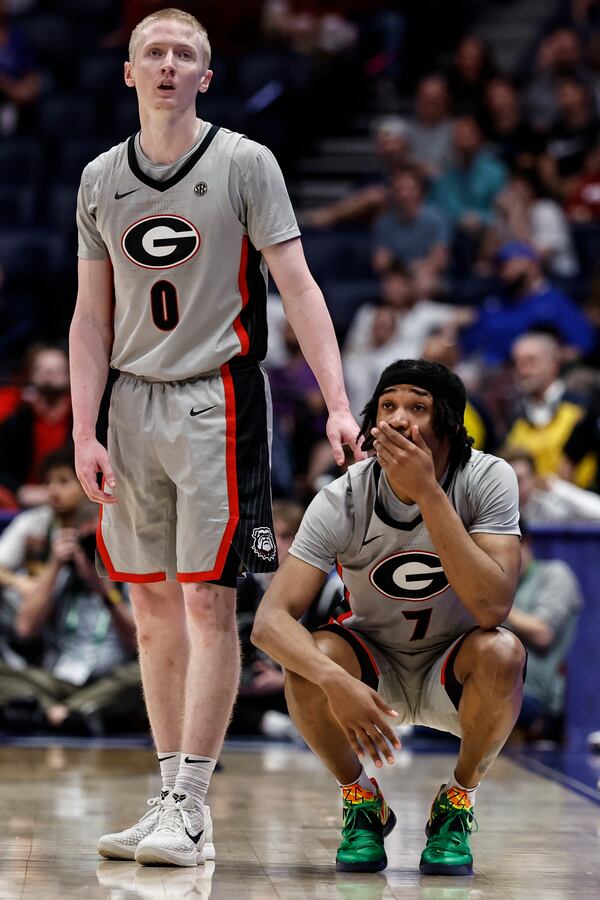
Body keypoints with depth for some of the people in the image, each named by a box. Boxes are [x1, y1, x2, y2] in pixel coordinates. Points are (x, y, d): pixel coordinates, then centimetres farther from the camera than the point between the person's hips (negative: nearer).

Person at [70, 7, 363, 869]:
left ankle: (189, 809, -6)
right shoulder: (100, 180, 10)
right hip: (134, 405, 5)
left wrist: (338, 403, -17)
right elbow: (92, 318, 12)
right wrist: (85, 431, 3)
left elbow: (298, 287, -7)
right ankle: (171, 797, 14)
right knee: (152, 606, 7)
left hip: (217, 400, -5)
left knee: (207, 602, -8)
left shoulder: (244, 164, -3)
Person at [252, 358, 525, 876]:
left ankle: (458, 802, -6)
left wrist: (428, 492, -39)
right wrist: (336, 682, -46)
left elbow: (493, 608, -35)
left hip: (453, 677, 0)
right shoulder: (343, 501, -20)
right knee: (310, 657, -30)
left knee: (502, 652, -33)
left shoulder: (487, 480, -21)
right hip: (373, 673, 1)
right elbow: (270, 620, -27)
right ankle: (361, 801, -2)